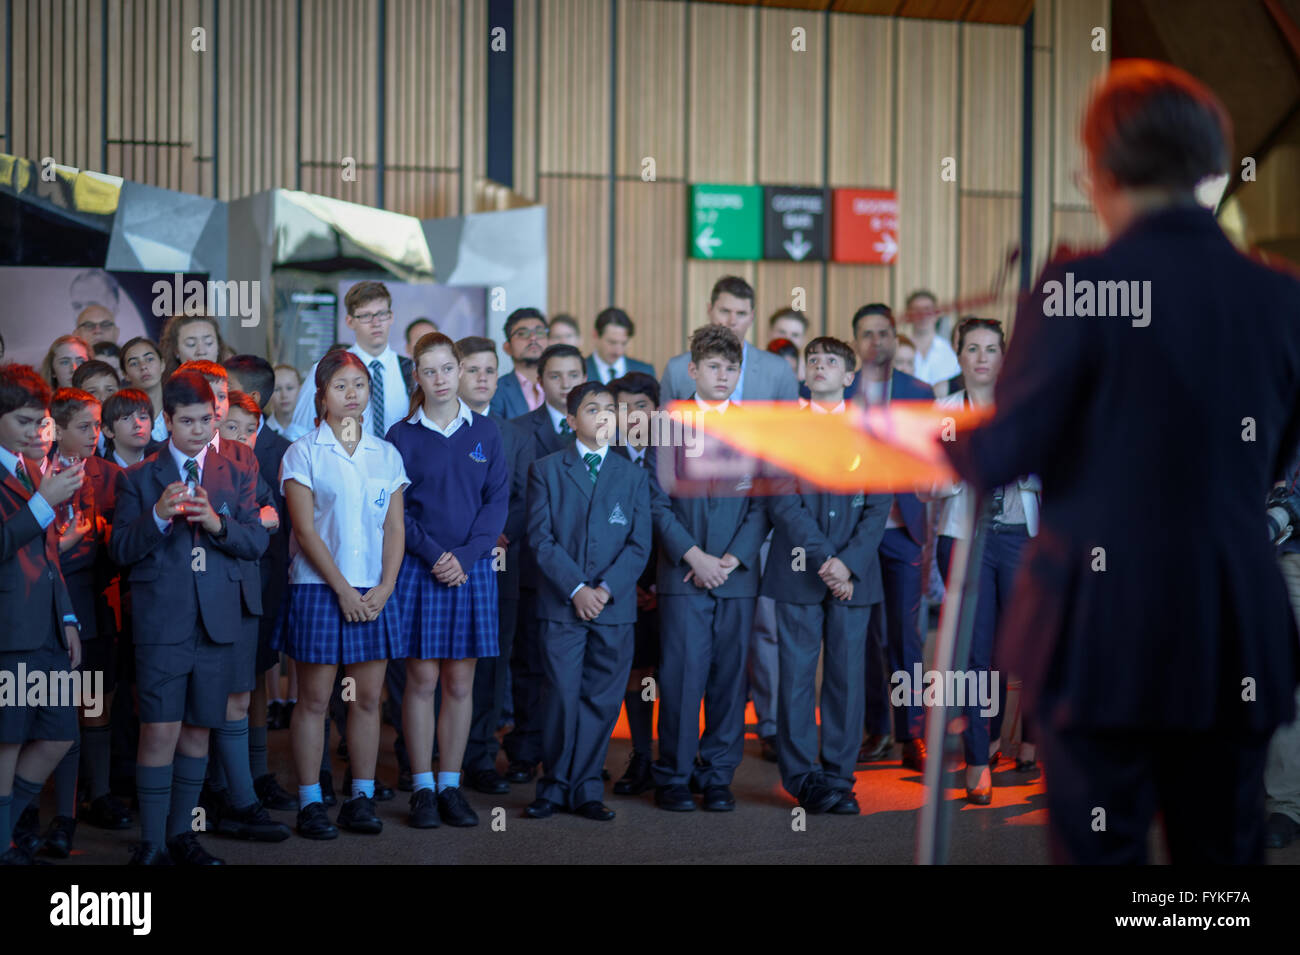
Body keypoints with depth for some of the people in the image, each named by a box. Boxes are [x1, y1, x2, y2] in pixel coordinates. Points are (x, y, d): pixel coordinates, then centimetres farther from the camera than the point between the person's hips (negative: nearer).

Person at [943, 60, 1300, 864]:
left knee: (1101, 849, 6)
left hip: (1104, 633, -4)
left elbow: (1003, 457, -9)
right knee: (1226, 849, 14)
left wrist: (943, 438, 11)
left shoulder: (1079, 289, -13)